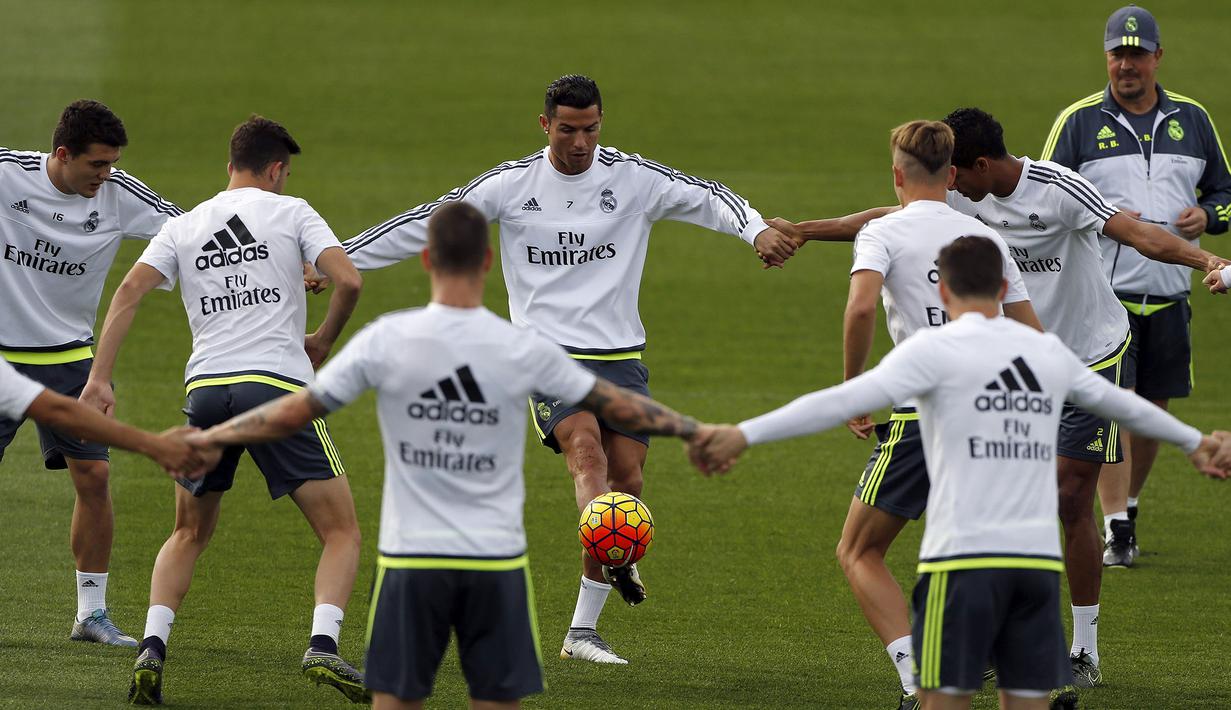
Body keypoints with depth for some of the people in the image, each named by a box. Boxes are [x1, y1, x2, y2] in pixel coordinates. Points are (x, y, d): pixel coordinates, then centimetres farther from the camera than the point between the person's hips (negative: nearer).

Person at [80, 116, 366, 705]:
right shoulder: (290, 212, 7)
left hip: (206, 390, 4)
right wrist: (322, 341, 13)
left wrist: (99, 379, -3)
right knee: (342, 532, 3)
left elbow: (129, 291, 2)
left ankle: (152, 649, 2)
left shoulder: (183, 227, 16)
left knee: (189, 535, 22)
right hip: (277, 384, -4)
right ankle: (322, 646, -20)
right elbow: (348, 281, -5)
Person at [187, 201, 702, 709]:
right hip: (497, 559, 0)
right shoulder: (524, 349, -5)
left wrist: (204, 439, 11)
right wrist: (690, 430, 24)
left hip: (411, 559, 0)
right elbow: (617, 406, 7)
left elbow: (294, 412, -2)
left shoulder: (386, 340, -8)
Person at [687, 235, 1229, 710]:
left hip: (964, 558, -5)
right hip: (1038, 557, 5)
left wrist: (745, 435, -19)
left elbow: (844, 401, -15)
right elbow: (1123, 404, 32)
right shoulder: (1048, 353, 15)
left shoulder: (937, 348, -3)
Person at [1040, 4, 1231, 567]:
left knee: (1153, 410, 9)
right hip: (1103, 292, -4)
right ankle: (1116, 529, -12)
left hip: (1169, 294, 4)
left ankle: (1127, 508, 27)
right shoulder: (1079, 121, 1)